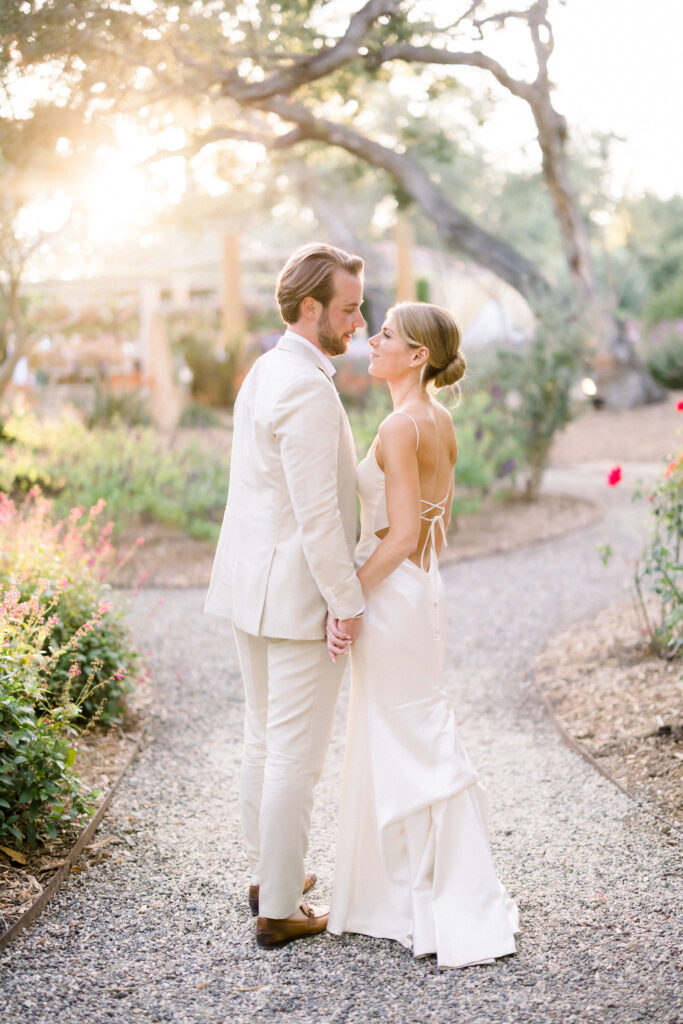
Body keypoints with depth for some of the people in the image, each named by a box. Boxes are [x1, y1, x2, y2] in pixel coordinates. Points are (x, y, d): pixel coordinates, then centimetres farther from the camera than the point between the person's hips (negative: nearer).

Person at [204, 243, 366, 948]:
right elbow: (316, 512, -23)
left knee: (264, 740, 20)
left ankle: (265, 874, 34)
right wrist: (346, 600, -17)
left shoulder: (264, 372, 11)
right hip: (299, 595, -10)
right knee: (296, 757, 0)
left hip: (253, 586, 10)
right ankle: (279, 909, 10)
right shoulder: (307, 389, -20)